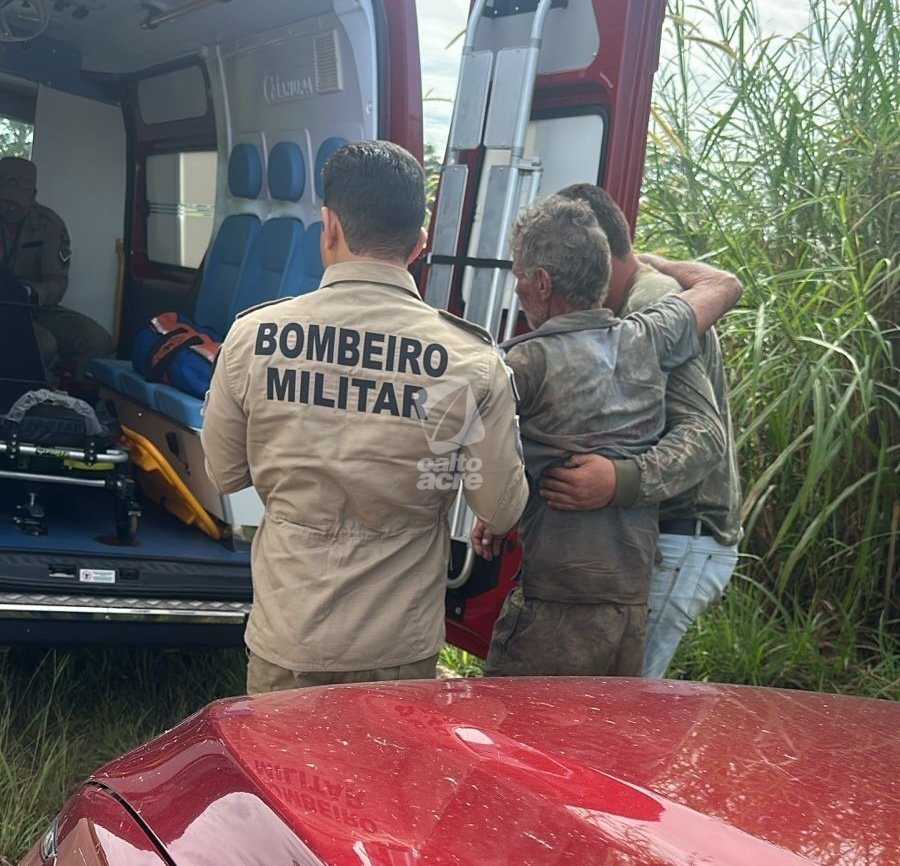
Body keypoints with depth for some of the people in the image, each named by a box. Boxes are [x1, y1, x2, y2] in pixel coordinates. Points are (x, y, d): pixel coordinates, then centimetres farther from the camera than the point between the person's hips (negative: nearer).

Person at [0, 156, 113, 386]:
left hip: (38, 307, 3)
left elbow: (57, 284, -1)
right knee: (44, 344, -33)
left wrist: (31, 293, -25)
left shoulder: (49, 224, 1)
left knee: (98, 341, -19)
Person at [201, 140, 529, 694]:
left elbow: (225, 475, 1)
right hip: (400, 650, 0)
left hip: (286, 637, 0)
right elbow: (502, 512, -7)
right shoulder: (472, 361, -15)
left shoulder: (252, 336, -12)